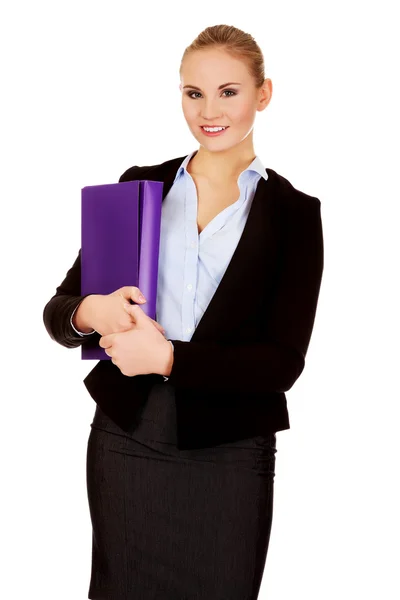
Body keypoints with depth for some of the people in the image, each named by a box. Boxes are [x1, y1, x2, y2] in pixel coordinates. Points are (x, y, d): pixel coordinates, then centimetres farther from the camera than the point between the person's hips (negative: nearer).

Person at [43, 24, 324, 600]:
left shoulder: (293, 213, 0)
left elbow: (283, 362, -7)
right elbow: (58, 312, 6)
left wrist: (168, 356, -17)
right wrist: (90, 314, -17)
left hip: (230, 454, -2)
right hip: (125, 439, 2)